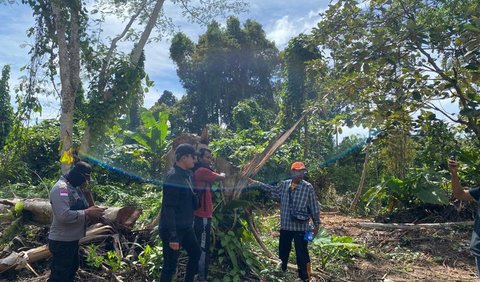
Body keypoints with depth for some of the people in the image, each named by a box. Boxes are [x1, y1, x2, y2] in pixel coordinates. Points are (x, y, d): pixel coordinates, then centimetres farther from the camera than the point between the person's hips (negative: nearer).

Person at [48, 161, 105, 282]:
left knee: (71, 270, 25)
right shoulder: (61, 188, -22)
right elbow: (64, 215, -32)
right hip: (61, 242, -10)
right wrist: (87, 213, -24)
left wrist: (92, 214, -4)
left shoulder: (74, 187, 10)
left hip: (72, 240, 10)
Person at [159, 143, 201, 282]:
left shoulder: (187, 174, 7)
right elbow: (169, 208, -24)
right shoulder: (173, 177, -21)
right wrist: (173, 236, -24)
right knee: (170, 266, 1)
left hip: (186, 227, 10)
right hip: (172, 229, -10)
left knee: (195, 253, 23)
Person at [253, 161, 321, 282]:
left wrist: (316, 224, 0)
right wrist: (258, 183, 25)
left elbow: (314, 207, -3)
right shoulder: (284, 184, 1)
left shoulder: (308, 187, -9)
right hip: (285, 225, 4)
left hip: (300, 227, -4)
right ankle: (283, 267, 49)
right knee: (283, 249, 22)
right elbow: (273, 190, 22)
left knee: (301, 253, 0)